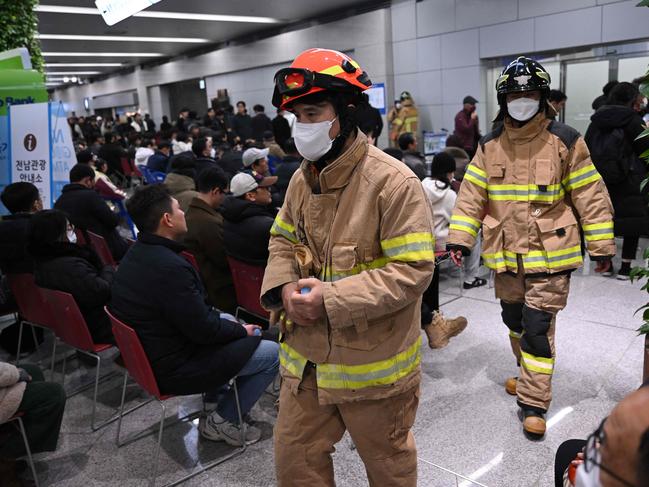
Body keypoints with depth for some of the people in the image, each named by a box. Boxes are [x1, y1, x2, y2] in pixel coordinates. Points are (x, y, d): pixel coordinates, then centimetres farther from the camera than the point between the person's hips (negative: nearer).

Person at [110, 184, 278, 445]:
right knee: (273, 354, -6)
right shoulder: (169, 267, -31)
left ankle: (219, 389, 27)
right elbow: (203, 330, -23)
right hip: (171, 369, -10)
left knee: (228, 320, 27)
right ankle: (222, 422, 5)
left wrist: (235, 327, 8)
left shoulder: (137, 253, 2)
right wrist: (242, 331, -5)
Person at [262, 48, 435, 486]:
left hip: (372, 365, -6)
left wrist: (332, 298, -27)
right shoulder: (303, 179, 2)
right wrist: (284, 287, -8)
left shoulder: (394, 183, -21)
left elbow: (412, 270, -23)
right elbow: (284, 240, 13)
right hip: (306, 358, 6)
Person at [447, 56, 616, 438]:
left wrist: (602, 246, -3)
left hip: (549, 254, -4)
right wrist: (459, 238, -5)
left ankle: (534, 403, 10)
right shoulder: (490, 146, 3)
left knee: (538, 328, -4)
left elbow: (591, 196, -4)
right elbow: (472, 195, 3)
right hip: (506, 255, 4)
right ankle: (530, 376, 43)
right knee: (515, 321, 18)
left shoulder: (565, 141, -7)